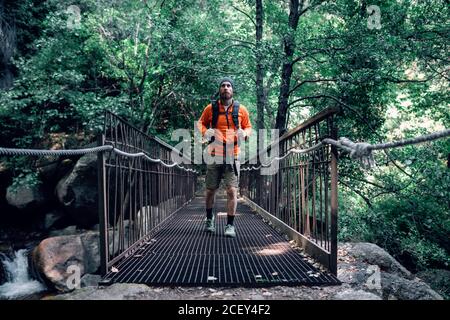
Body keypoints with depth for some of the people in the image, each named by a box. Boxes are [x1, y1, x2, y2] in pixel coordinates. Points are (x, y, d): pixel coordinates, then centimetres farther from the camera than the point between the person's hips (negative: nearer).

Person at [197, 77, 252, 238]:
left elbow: (248, 127, 15)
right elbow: (201, 123, 15)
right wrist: (205, 132, -7)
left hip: (233, 156, -1)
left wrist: (244, 133, -8)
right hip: (214, 155, 1)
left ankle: (230, 225, 4)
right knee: (210, 190, 11)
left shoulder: (241, 109, 4)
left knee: (232, 191, -6)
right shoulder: (211, 108, 3)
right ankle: (209, 217, 35)